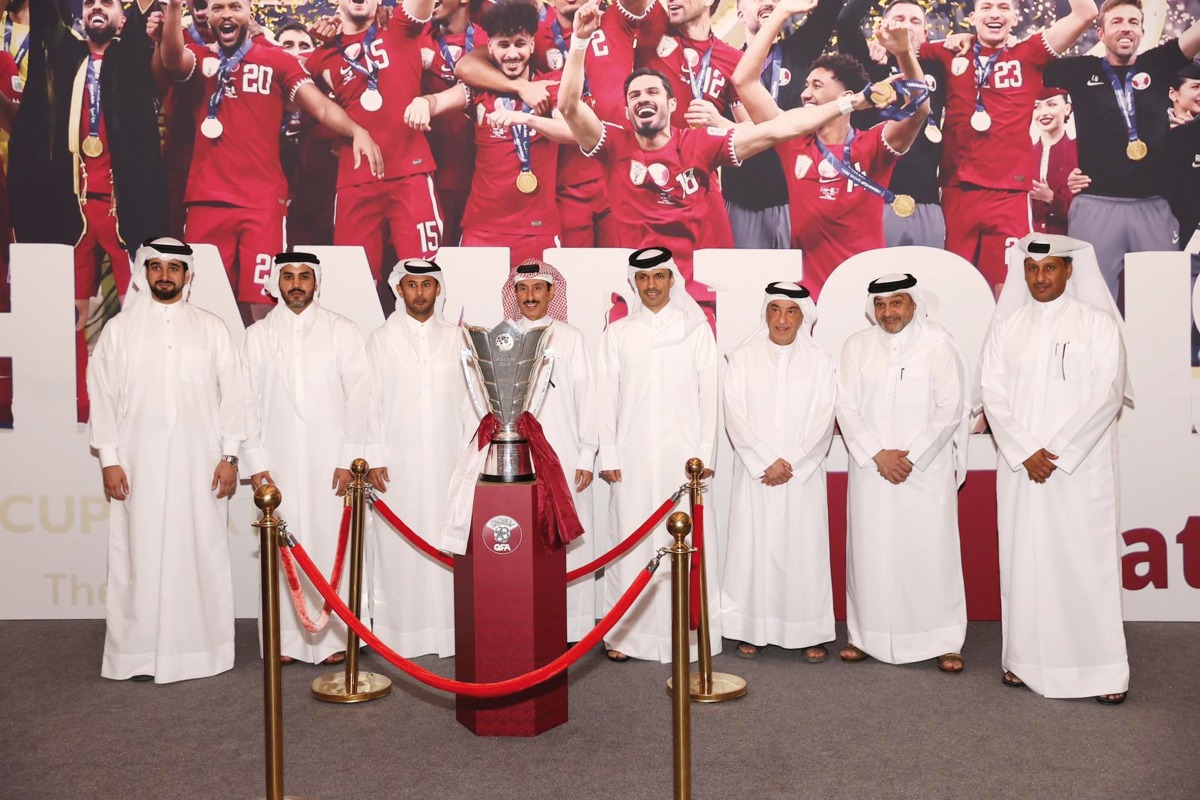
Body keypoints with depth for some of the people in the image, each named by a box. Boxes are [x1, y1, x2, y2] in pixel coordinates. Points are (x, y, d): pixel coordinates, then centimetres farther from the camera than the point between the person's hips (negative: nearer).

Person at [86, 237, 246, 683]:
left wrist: (230, 456, -1)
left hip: (199, 464, 0)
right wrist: (109, 459, -2)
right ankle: (140, 653, 11)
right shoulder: (119, 329, 7)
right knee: (141, 554, 2)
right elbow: (103, 395, 5)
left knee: (202, 553, 2)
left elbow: (232, 394, 5)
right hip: (139, 464, 0)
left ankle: (203, 647, 13)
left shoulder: (212, 329, 7)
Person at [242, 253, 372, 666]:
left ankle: (333, 636, 9)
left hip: (330, 462, -1)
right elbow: (248, 402, 7)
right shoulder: (258, 335, 9)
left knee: (331, 543, -1)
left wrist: (349, 459, -7)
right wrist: (255, 462, 0)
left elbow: (359, 396, -2)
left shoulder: (342, 330, 3)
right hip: (278, 462, 2)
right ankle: (286, 638, 13)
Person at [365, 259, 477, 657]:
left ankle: (448, 629, 10)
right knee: (399, 548, 0)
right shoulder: (381, 340, 5)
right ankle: (400, 632, 10)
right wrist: (373, 458, -3)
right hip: (398, 464, -1)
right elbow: (371, 402, 3)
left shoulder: (457, 339, 7)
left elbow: (470, 401, 7)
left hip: (447, 461, 1)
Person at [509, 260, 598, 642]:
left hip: (563, 455, -1)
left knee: (566, 537, -1)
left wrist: (587, 456, 0)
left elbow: (586, 398, 4)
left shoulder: (570, 337, 6)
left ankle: (568, 621, 9)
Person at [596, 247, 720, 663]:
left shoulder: (696, 328, 7)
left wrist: (705, 454, -3)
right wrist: (608, 456, -1)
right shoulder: (617, 333, 9)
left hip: (683, 455, -1)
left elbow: (708, 394, 4)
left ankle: (690, 632, 8)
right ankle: (625, 633, 9)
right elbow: (606, 397, 6)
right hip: (633, 457, 1)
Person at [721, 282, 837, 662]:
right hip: (754, 471, 0)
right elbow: (735, 415, -3)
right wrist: (767, 462, -11)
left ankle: (810, 634, 12)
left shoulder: (819, 360, 3)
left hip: (804, 473, 0)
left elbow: (823, 419, -2)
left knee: (804, 548, 2)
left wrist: (790, 465, -10)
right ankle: (752, 630, 12)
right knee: (753, 546, 2)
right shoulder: (743, 357, 3)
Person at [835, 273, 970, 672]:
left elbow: (950, 409, -5)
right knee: (870, 550, 6)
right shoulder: (857, 346, 6)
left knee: (931, 551, 0)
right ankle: (866, 635, 17)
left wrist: (912, 458, -10)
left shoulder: (939, 345, -1)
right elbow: (847, 408, 3)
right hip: (871, 470, 2)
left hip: (927, 471, -2)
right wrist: (877, 455, -8)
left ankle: (945, 640, 11)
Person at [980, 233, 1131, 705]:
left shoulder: (1098, 322, 2)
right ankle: (1025, 660, 16)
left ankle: (1103, 670, 9)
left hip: (1082, 466, -2)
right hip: (1020, 465, 2)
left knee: (1088, 561, -1)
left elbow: (1108, 393, -6)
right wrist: (1025, 451, -9)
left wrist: (1058, 451, -12)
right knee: (1023, 560, 5)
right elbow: (993, 391, 2)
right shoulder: (1007, 326, 8)